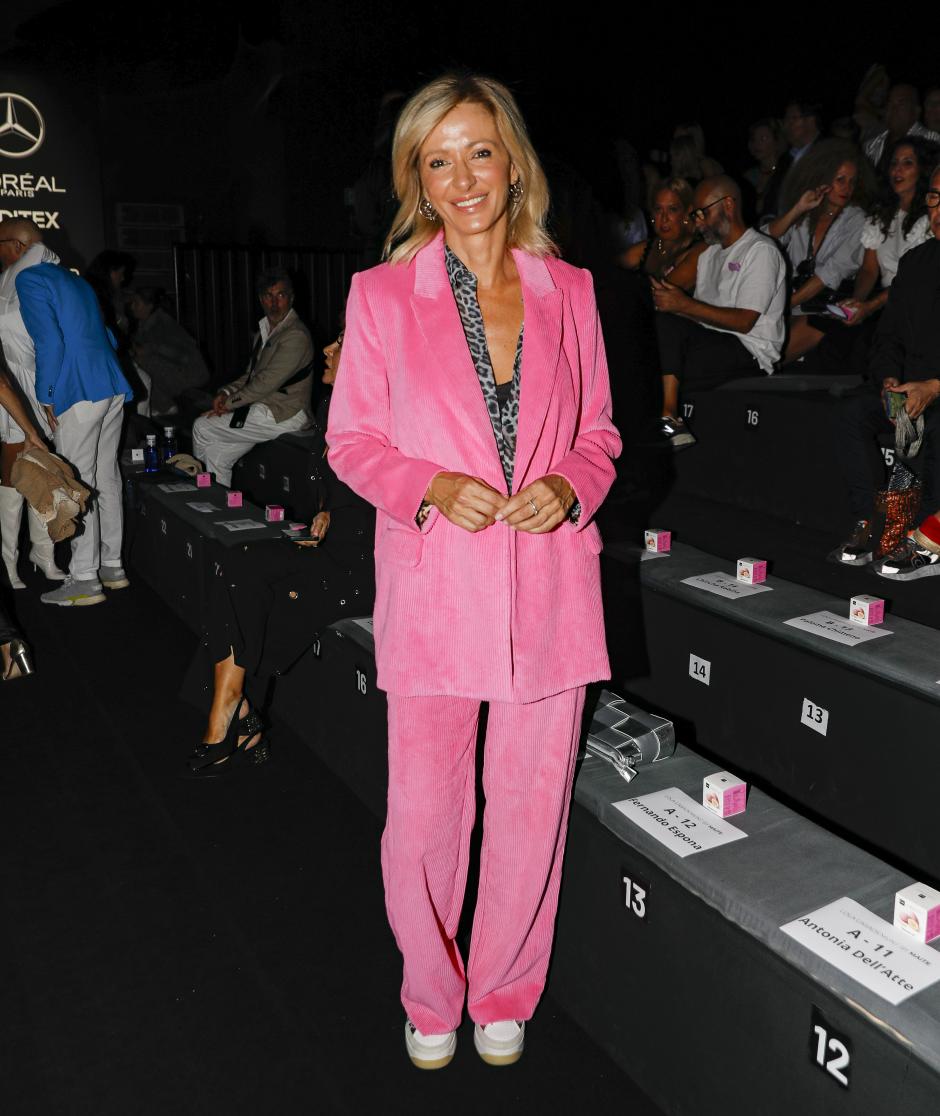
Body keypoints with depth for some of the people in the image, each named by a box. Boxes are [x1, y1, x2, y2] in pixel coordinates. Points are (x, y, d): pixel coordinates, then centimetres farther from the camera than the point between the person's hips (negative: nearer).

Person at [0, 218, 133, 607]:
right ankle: (111, 566, 19)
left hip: (79, 397, -8)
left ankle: (85, 580, -1)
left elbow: (49, 342, -16)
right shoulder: (72, 278, 21)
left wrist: (47, 399, -9)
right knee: (106, 479, 12)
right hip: (113, 388, 9)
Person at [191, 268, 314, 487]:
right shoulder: (265, 331, 17)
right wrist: (227, 392, 1)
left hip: (283, 415, -9)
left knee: (202, 427, -7)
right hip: (265, 409, 9)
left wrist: (230, 403, -13)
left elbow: (267, 381, -21)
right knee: (217, 454, 0)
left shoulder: (295, 336, -16)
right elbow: (250, 375, 21)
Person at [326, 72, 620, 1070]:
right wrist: (431, 486, -15)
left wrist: (569, 484, -8)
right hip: (432, 586, -1)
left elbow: (599, 428, 13)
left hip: (549, 585, 2)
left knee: (531, 804, 12)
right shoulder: (381, 294, 1)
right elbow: (350, 440, 3)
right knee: (422, 811, 6)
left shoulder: (568, 291, 7)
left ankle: (503, 993, 37)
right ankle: (430, 996, 35)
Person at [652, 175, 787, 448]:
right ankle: (669, 416, -26)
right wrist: (668, 300, -7)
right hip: (711, 341, 7)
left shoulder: (761, 250, -3)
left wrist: (685, 304, -17)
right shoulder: (709, 254, 23)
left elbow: (744, 321, -14)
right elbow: (698, 313, 13)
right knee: (667, 321, -21)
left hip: (750, 352, -7)